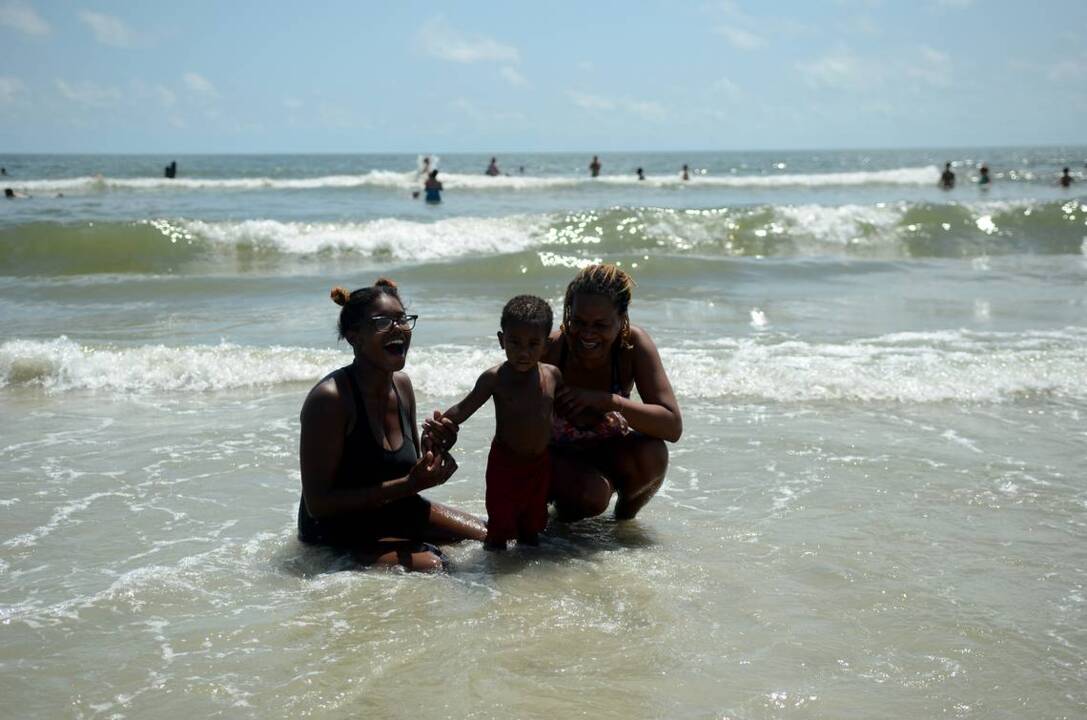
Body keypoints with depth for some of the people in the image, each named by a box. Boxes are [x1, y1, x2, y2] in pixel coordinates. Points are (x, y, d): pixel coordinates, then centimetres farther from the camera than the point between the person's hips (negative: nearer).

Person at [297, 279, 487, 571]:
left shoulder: (402, 384, -1)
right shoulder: (329, 398, -24)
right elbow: (317, 503, -24)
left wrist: (435, 449, -13)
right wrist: (408, 484, -25)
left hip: (397, 509, 8)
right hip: (337, 528, -8)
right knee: (430, 565, -29)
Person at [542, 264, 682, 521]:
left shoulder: (633, 343, -21)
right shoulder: (550, 349, -25)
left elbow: (673, 427, -28)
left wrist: (607, 401, -39)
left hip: (608, 452, 2)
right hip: (557, 457, -2)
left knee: (651, 455, -30)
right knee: (593, 493, -33)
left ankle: (626, 515, 1)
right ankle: (564, 507, 3)